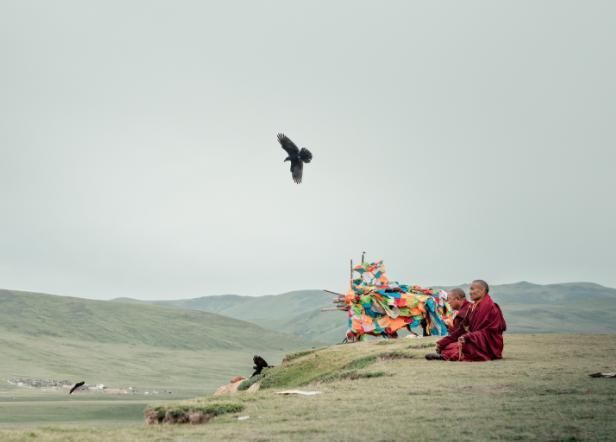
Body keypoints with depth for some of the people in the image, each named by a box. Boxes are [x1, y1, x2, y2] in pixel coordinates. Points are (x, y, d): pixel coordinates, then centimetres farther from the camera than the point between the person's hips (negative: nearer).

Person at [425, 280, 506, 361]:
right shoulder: (473, 307, 12)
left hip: (488, 347, -9)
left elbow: (489, 332, -17)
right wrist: (442, 342, 2)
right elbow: (463, 328, 10)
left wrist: (468, 337, -26)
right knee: (448, 345, -8)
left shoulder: (490, 307, -12)